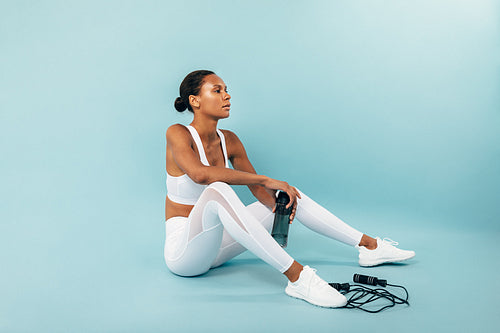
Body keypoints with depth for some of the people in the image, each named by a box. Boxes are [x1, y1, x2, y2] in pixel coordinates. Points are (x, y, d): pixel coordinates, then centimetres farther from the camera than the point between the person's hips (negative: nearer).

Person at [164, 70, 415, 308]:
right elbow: (199, 174, -34)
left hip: (214, 245, 7)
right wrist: (265, 180, -32)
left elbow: (258, 188, 4)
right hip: (182, 252, -7)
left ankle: (370, 246, 10)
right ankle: (296, 277, -39)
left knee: (287, 196, 2)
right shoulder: (178, 134, -14)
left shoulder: (228, 141, 4)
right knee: (217, 191, -37)